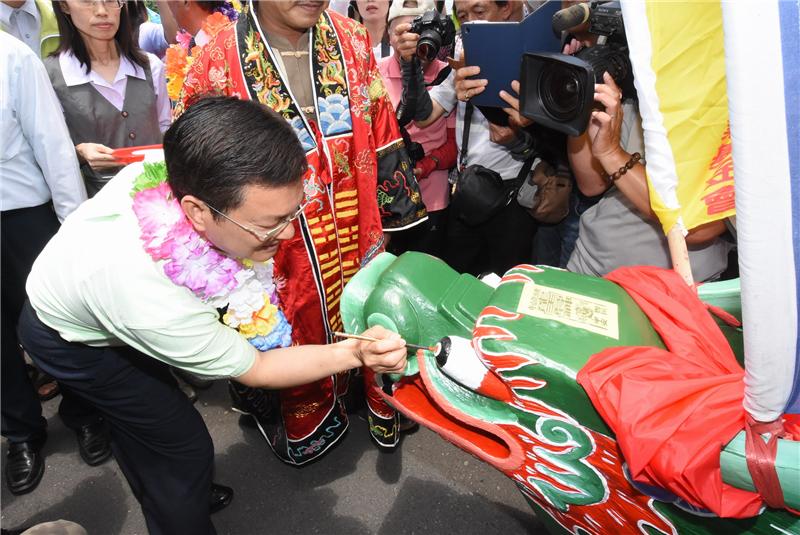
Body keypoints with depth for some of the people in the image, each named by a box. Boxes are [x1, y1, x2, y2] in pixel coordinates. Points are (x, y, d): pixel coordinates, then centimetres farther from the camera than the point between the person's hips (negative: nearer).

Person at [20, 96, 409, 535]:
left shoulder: (184, 171, -31)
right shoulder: (154, 301, -47)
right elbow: (254, 369, -29)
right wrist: (355, 354, -44)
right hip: (73, 341, -7)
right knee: (185, 447, -1)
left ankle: (163, 499, 53)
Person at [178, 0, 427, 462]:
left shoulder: (352, 39, -1)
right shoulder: (218, 63, -11)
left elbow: (382, 133, 5)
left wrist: (389, 210, 7)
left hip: (357, 231, 3)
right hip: (282, 248, -2)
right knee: (299, 334, 18)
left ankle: (382, 406, 49)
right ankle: (309, 428, 48)